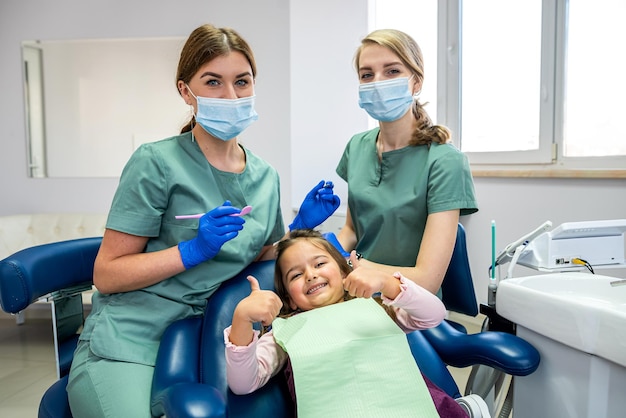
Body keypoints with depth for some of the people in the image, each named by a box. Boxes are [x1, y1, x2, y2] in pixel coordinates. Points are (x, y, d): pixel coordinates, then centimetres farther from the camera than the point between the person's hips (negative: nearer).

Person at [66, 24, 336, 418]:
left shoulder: (266, 177, 6)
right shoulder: (157, 163, -11)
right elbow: (106, 275, -10)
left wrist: (301, 226, 1)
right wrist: (194, 249, -21)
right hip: (129, 341, -4)